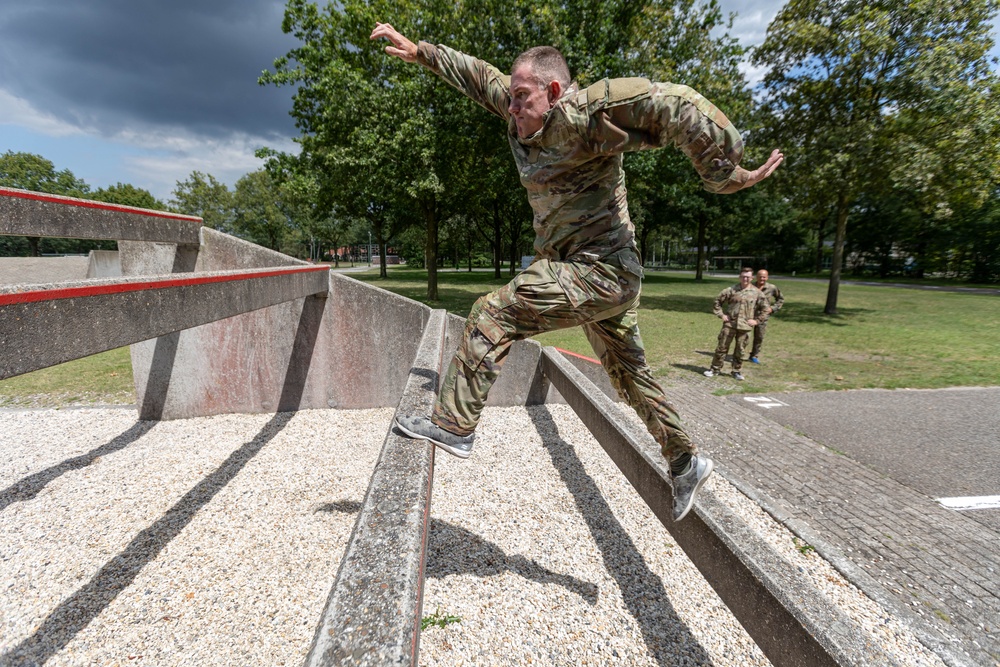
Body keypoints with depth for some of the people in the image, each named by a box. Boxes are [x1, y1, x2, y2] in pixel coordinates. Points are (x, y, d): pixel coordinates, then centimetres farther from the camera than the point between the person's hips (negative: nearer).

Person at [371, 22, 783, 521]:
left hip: (598, 270, -10)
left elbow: (674, 105, -22)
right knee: (630, 375, 18)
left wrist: (728, 176, -19)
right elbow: (476, 75, 23)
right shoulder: (522, 115, 9)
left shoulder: (581, 116, -16)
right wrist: (418, 51, 25)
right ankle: (685, 462, 32)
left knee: (493, 315, -14)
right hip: (603, 275, 10)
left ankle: (453, 425, -5)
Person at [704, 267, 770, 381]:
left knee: (740, 350, 8)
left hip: (745, 326, 1)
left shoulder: (757, 293, 1)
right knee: (722, 347, 3)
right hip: (729, 324, 0)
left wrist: (757, 320, 0)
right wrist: (721, 315, -1)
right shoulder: (732, 290, -1)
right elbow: (717, 301, 6)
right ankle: (715, 369, 12)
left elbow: (765, 308, 8)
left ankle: (736, 371, 22)